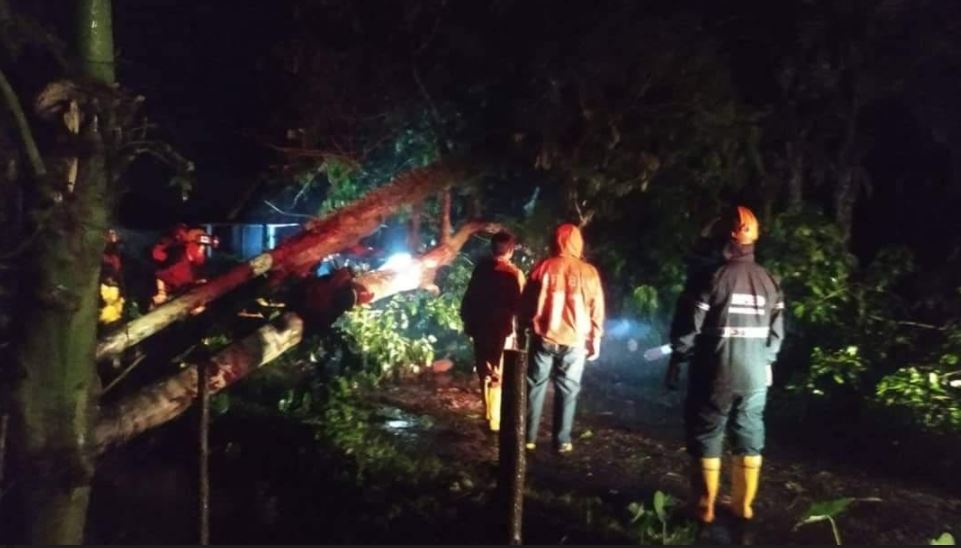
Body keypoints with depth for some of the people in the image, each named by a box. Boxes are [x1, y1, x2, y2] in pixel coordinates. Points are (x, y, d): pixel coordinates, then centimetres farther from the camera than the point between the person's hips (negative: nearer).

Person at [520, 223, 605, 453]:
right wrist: (595, 340, 11)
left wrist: (526, 329, 15)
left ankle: (528, 436, 13)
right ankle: (562, 441, 8)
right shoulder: (588, 272, -1)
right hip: (574, 341, 0)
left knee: (535, 386, 10)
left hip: (544, 337, 1)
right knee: (567, 390, 7)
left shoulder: (543, 267, -1)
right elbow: (596, 310, 3)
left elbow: (527, 303, 4)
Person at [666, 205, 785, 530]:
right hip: (755, 377, 5)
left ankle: (705, 508, 11)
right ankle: (743, 506, 23)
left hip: (715, 376, -5)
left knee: (705, 440, 6)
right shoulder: (769, 281, 4)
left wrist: (676, 361, 1)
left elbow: (688, 328, -12)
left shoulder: (712, 278, -14)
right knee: (749, 441, 14)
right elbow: (776, 332, 10)